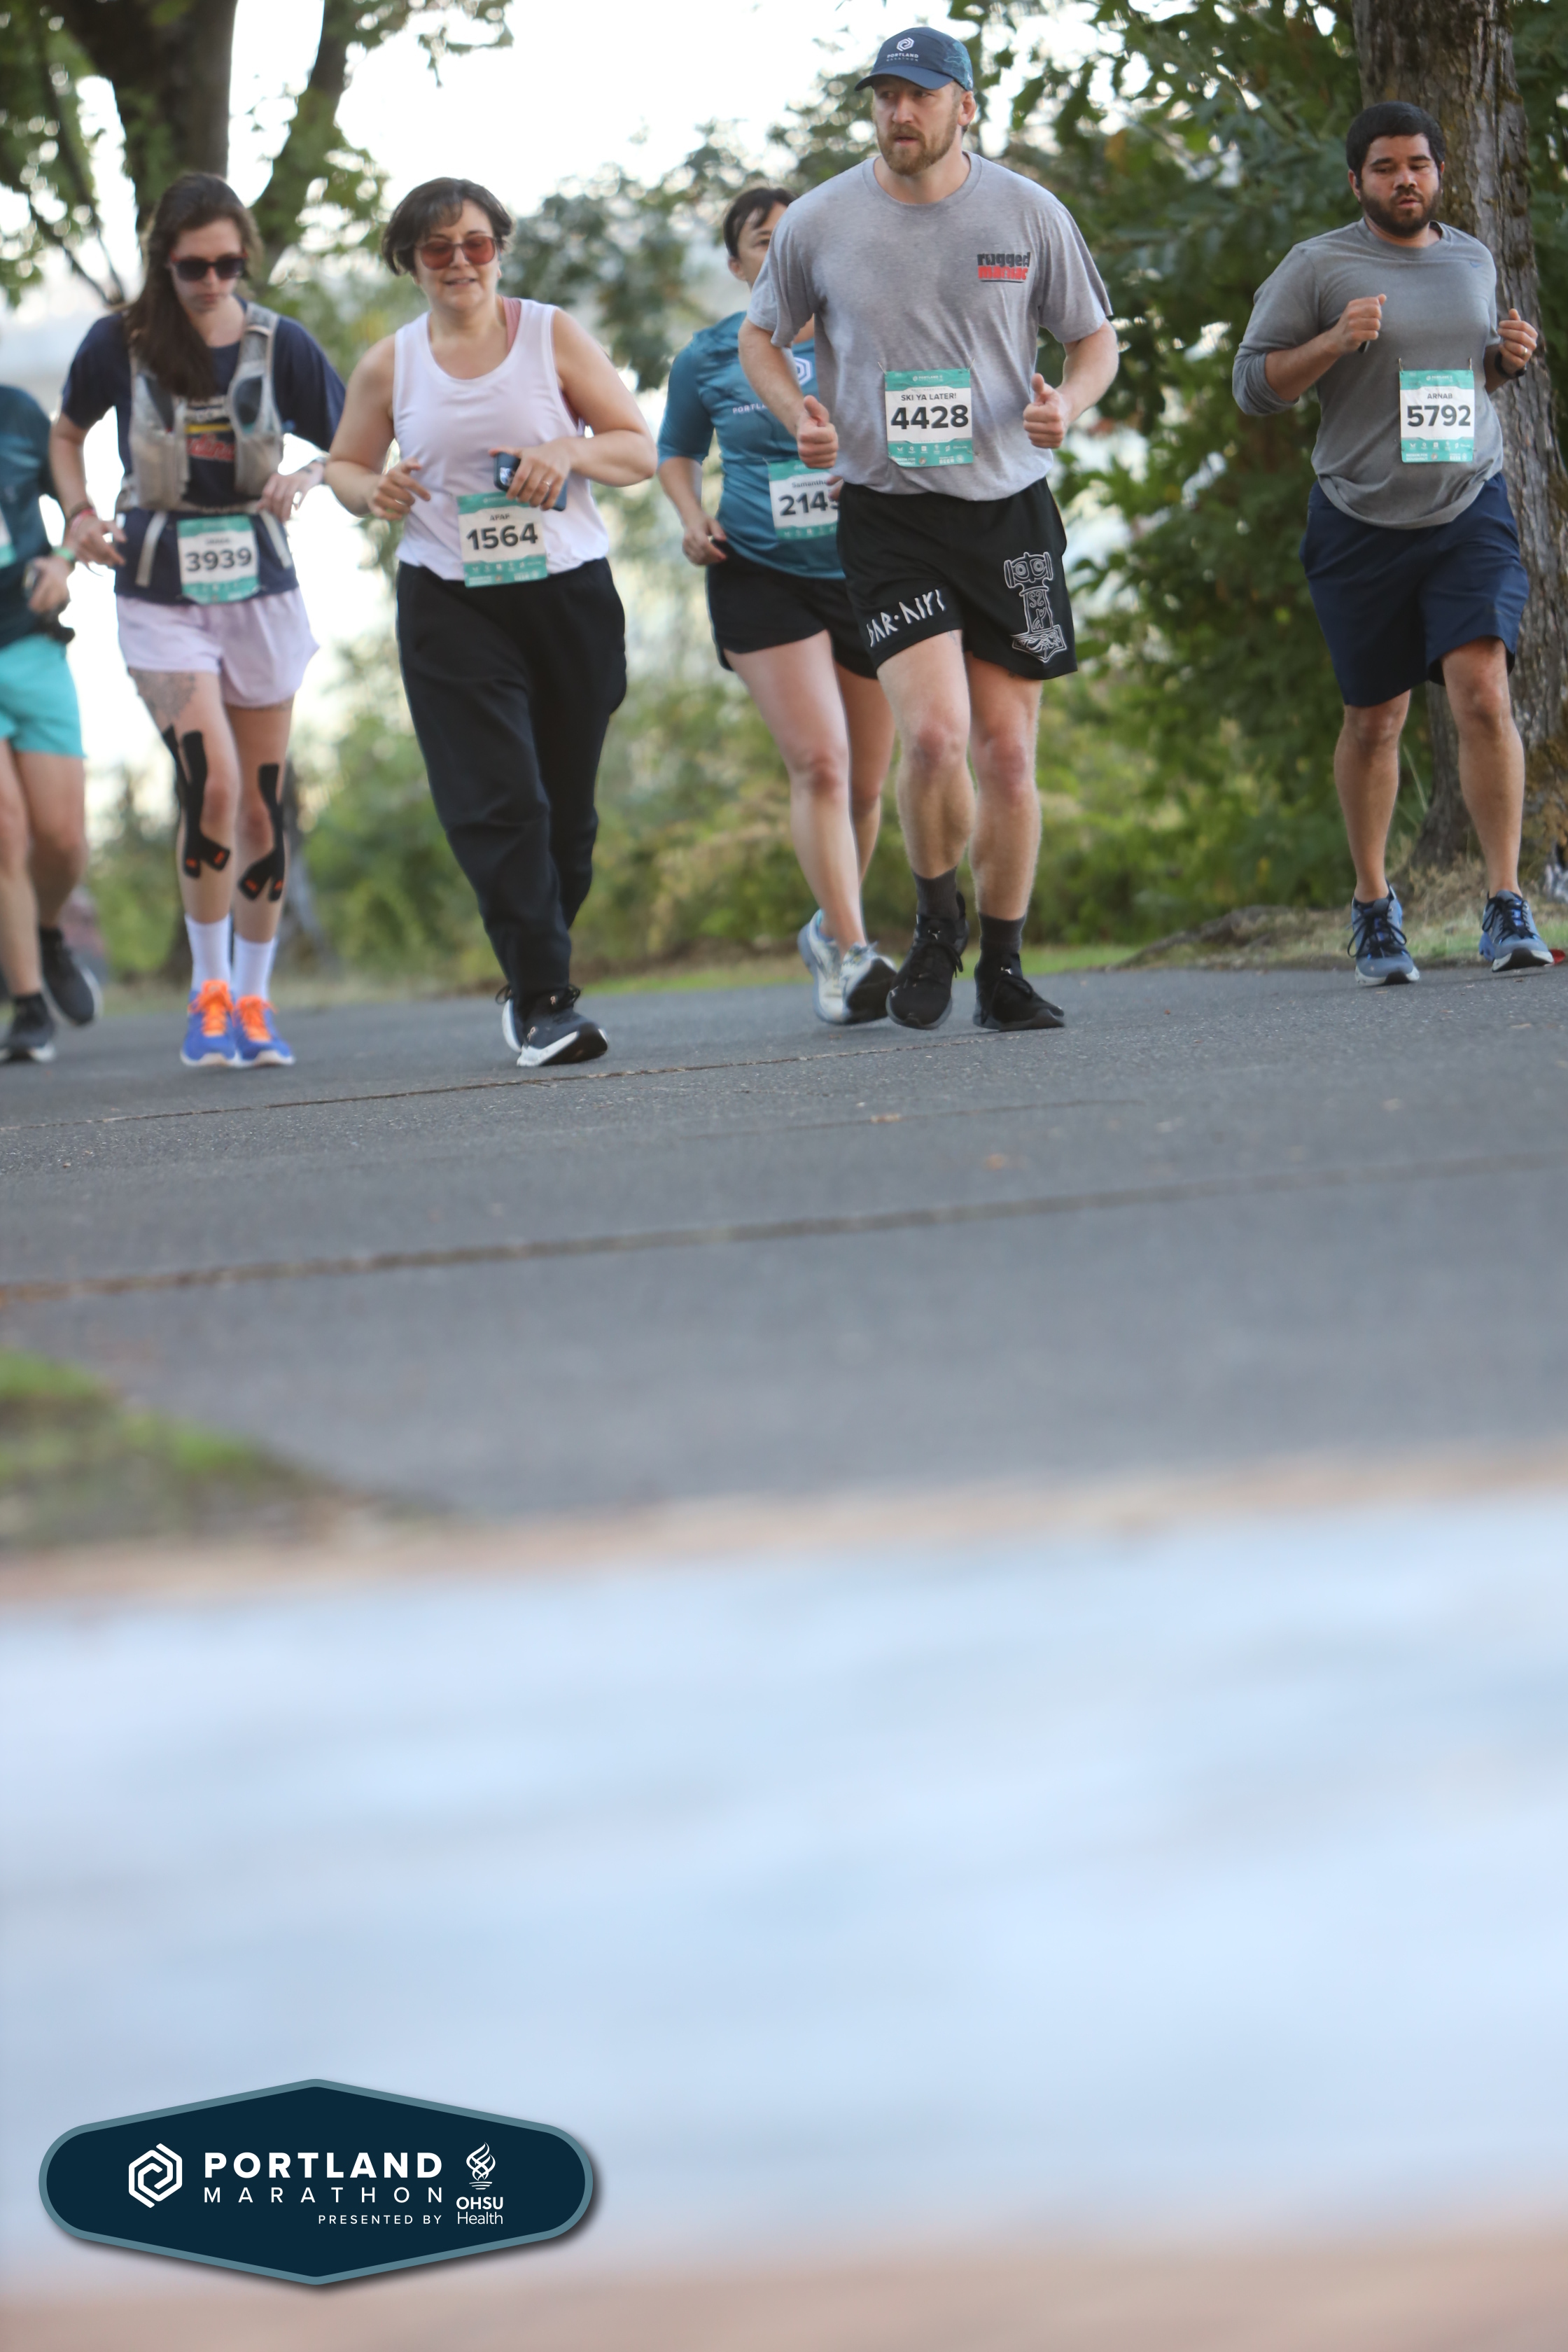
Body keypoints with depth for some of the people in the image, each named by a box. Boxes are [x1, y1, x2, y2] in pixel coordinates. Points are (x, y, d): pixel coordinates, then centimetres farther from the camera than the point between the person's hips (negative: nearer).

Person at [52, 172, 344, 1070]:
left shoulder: (280, 345, -2)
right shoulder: (120, 344, -3)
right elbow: (68, 433, 15)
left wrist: (305, 480, -15)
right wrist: (80, 513, -2)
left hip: (262, 588, 2)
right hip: (160, 593, -2)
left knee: (263, 802, 6)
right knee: (211, 782, -18)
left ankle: (253, 999, 20)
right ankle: (208, 990, -2)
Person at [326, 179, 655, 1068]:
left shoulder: (553, 336, 3)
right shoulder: (390, 366, 6)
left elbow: (640, 450, 5)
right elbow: (345, 464, 19)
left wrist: (570, 452, -15)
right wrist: (373, 491, -4)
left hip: (569, 594, 1)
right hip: (450, 603, -1)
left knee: (567, 810, 5)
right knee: (497, 801, -15)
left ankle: (534, 986, 23)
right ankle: (545, 999, -17)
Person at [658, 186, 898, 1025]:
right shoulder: (710, 358, 3)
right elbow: (676, 452, 19)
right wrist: (692, 518, 0)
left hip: (869, 575, 2)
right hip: (761, 579, -2)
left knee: (864, 782, 8)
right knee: (819, 763, -19)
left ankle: (830, 928, 33)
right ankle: (852, 952, -21)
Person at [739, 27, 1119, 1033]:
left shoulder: (1029, 214, 0)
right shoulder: (820, 223, -1)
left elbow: (1096, 339, 11)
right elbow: (761, 334, 15)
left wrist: (1066, 402, -11)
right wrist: (797, 415, -4)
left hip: (1009, 507, 2)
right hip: (888, 510, -1)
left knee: (1009, 751, 3)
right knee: (935, 732, -19)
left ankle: (1003, 970, 18)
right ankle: (937, 920, 8)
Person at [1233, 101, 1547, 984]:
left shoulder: (1473, 260, 11)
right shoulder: (1319, 267, -3)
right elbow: (1254, 383, -4)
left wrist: (1509, 360, 3)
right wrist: (1335, 342, -20)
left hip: (1471, 508, 2)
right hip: (1363, 522, -2)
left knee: (1482, 691, -16)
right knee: (1375, 720, 7)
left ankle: (1508, 908, -13)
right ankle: (1374, 905, 26)